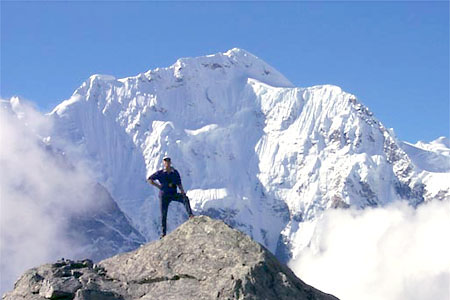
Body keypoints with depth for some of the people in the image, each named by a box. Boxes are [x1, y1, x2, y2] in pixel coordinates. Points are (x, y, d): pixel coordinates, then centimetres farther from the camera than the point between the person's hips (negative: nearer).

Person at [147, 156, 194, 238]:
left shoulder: (175, 172, 4)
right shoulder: (160, 173, -2)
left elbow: (179, 184, 9)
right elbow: (149, 179, 5)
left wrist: (182, 192, -6)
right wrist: (158, 186, -3)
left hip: (174, 194, 1)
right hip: (164, 195, -1)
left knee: (185, 199, -27)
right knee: (163, 214, -1)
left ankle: (190, 215, -35)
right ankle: (163, 232, 9)